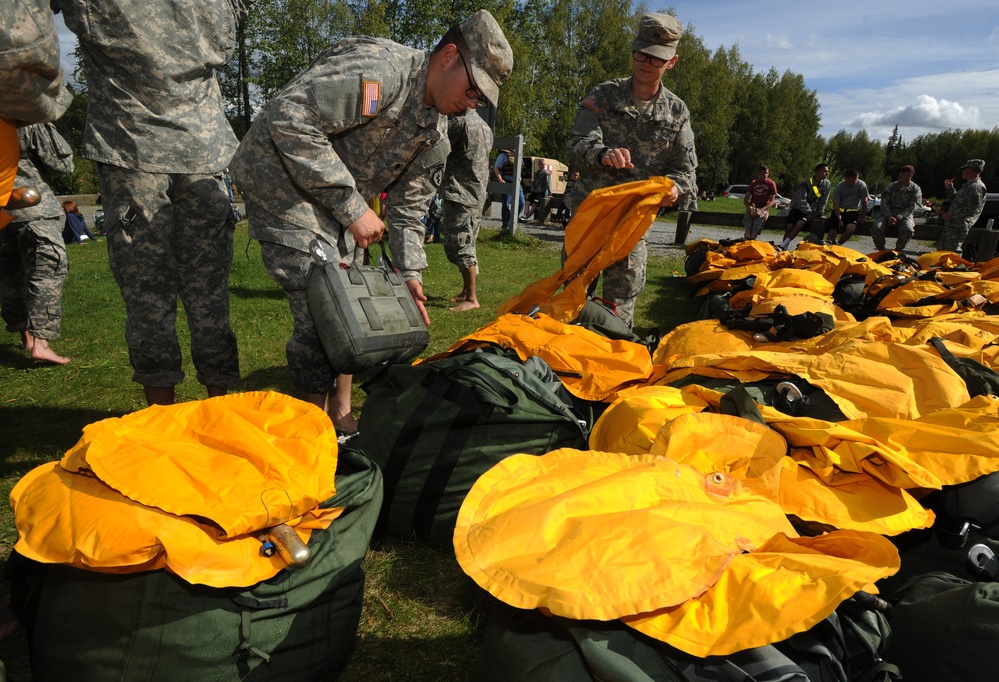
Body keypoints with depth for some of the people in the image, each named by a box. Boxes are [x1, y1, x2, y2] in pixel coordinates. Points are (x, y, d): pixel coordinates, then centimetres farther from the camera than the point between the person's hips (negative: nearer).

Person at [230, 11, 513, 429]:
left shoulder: (436, 135, 4)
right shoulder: (380, 69, -24)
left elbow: (407, 208, 10)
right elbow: (290, 118, -31)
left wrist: (410, 274, -2)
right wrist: (353, 209, -28)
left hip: (335, 200, 9)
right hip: (281, 177, -9)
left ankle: (341, 417, 21)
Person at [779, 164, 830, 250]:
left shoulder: (827, 184, 1)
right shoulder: (806, 183, -10)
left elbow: (823, 201, 2)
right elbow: (802, 201, -15)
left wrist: (818, 214, -6)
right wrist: (808, 213, -20)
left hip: (811, 211, 1)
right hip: (798, 208, -1)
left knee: (800, 224, -25)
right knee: (789, 226, -19)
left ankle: (782, 246, -25)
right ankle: (785, 247, -7)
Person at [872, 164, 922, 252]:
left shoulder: (915, 189, 5)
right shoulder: (892, 186, 8)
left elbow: (912, 207, -4)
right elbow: (884, 202, 1)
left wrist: (899, 217, -19)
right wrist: (889, 216, -16)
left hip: (905, 215, -1)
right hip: (889, 214, 1)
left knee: (908, 231, -35)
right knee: (876, 228, -30)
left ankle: (897, 250, -9)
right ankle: (881, 250, -7)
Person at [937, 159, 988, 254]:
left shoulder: (977, 187, -14)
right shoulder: (968, 185, 20)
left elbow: (971, 209, -22)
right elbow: (955, 200, 29)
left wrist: (951, 214, -18)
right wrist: (950, 189, 15)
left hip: (959, 227, -11)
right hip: (951, 224, 11)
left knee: (952, 251, -12)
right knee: (941, 247, 16)